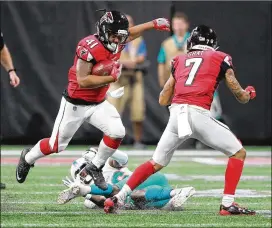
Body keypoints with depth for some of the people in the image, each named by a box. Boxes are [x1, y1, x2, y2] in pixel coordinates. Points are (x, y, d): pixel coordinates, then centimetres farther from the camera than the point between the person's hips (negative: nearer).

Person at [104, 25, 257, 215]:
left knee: (156, 163, 18)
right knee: (238, 153, 11)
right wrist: (250, 93, 39)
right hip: (199, 114, -4)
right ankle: (228, 204, 1)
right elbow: (241, 97, 15)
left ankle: (118, 198, 11)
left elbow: (163, 100, 25)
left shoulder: (179, 60, 24)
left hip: (176, 113, 4)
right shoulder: (220, 59, 15)